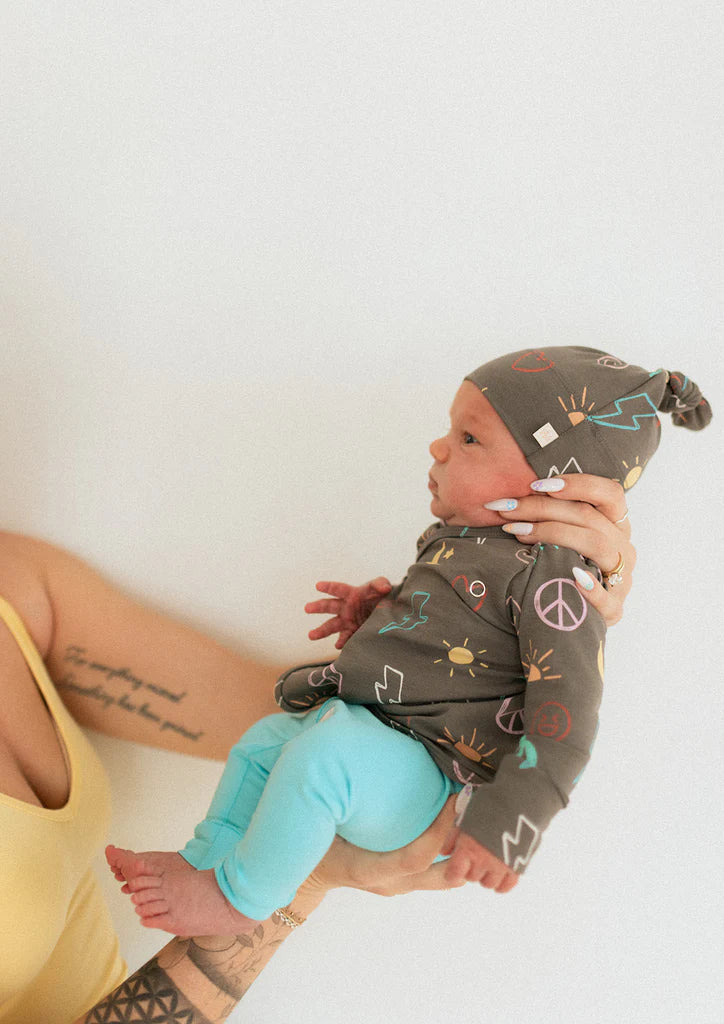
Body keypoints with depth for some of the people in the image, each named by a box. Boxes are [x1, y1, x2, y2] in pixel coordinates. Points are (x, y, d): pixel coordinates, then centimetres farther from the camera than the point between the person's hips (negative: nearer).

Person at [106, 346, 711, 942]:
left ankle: (242, 897, -11)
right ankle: (204, 863, 28)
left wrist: (505, 824, -29)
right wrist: (377, 613, 9)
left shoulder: (556, 577, -20)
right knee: (261, 741, 19)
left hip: (421, 773, -10)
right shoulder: (455, 539, 9)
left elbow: (565, 721, -23)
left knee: (320, 752, -32)